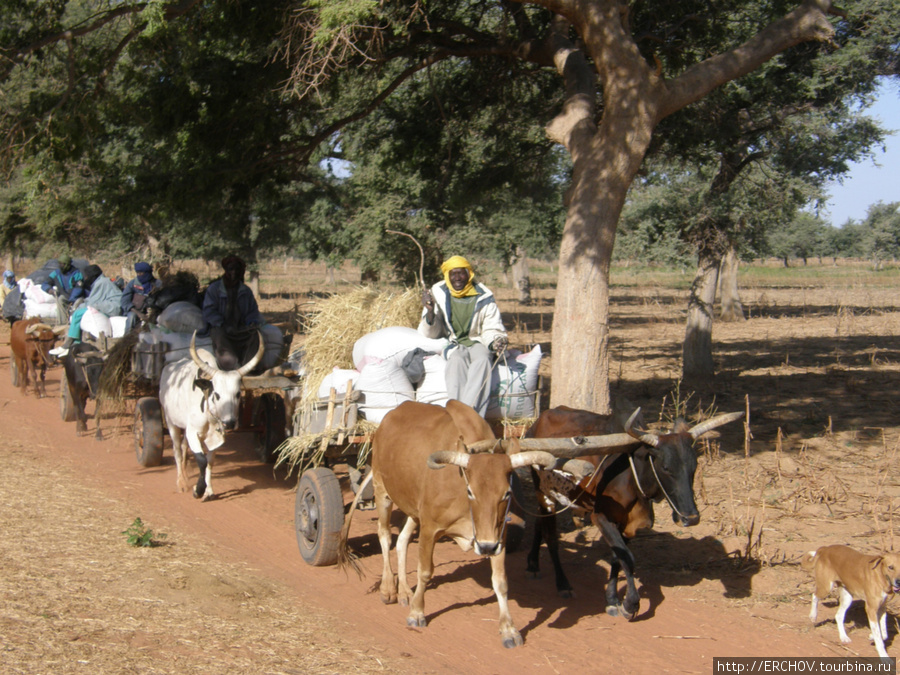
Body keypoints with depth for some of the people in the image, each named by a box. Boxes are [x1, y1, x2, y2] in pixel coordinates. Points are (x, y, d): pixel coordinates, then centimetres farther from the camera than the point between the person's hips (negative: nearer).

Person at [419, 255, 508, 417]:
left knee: (482, 361, -33)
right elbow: (430, 333, -3)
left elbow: (491, 329, 3)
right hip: (452, 344, 0)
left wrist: (495, 342, -21)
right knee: (457, 361, -34)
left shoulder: (483, 297, -3)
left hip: (476, 342, 0)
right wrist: (430, 312, -23)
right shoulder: (438, 294, -3)